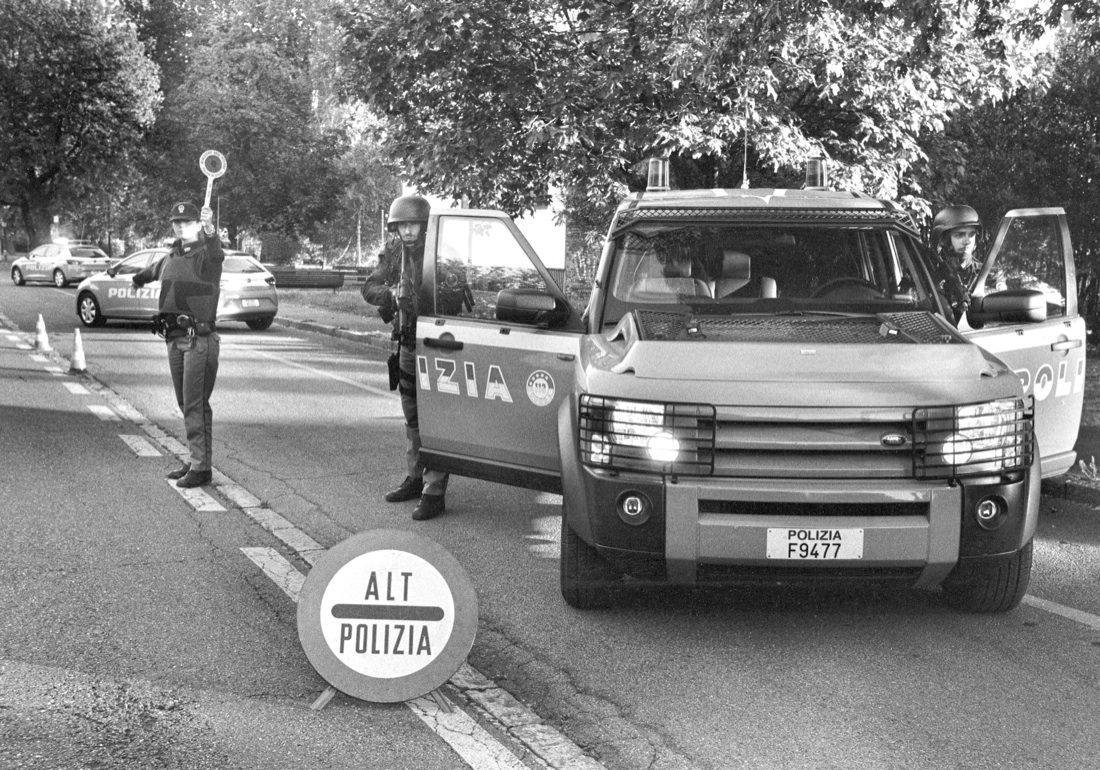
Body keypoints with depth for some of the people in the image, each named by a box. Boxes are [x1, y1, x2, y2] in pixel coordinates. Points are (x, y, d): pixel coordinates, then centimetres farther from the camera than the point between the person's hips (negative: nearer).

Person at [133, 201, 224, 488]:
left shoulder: (205, 255, -8)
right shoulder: (171, 257, 15)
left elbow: (216, 254, -34)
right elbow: (155, 269, 39)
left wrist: (209, 230, -55)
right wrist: (139, 277, 60)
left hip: (200, 339, -8)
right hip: (175, 339, 8)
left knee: (196, 405, -9)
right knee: (185, 404, 11)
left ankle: (201, 467, -5)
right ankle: (195, 461, 18)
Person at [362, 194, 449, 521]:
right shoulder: (393, 253, 6)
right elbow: (369, 288, 4)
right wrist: (389, 294, -17)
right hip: (408, 344, 7)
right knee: (412, 417, 17)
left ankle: (434, 492, -9)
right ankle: (415, 477, 31)